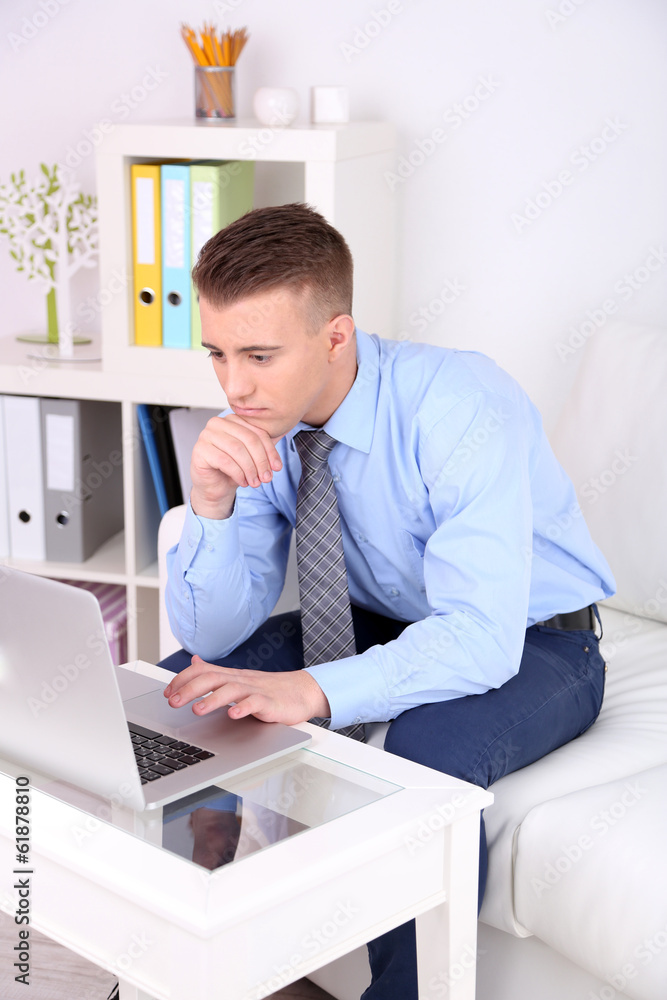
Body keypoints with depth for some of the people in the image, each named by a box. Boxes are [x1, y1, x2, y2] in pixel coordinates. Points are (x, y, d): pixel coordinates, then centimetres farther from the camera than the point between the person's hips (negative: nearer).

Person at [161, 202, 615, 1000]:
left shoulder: (463, 409, -31)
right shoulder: (257, 426, -13)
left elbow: (483, 637, -38)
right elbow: (213, 635, -13)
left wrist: (311, 691, -51)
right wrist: (211, 504, -31)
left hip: (528, 643, -5)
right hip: (385, 625, 6)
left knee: (428, 750, -36)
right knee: (175, 688, -9)